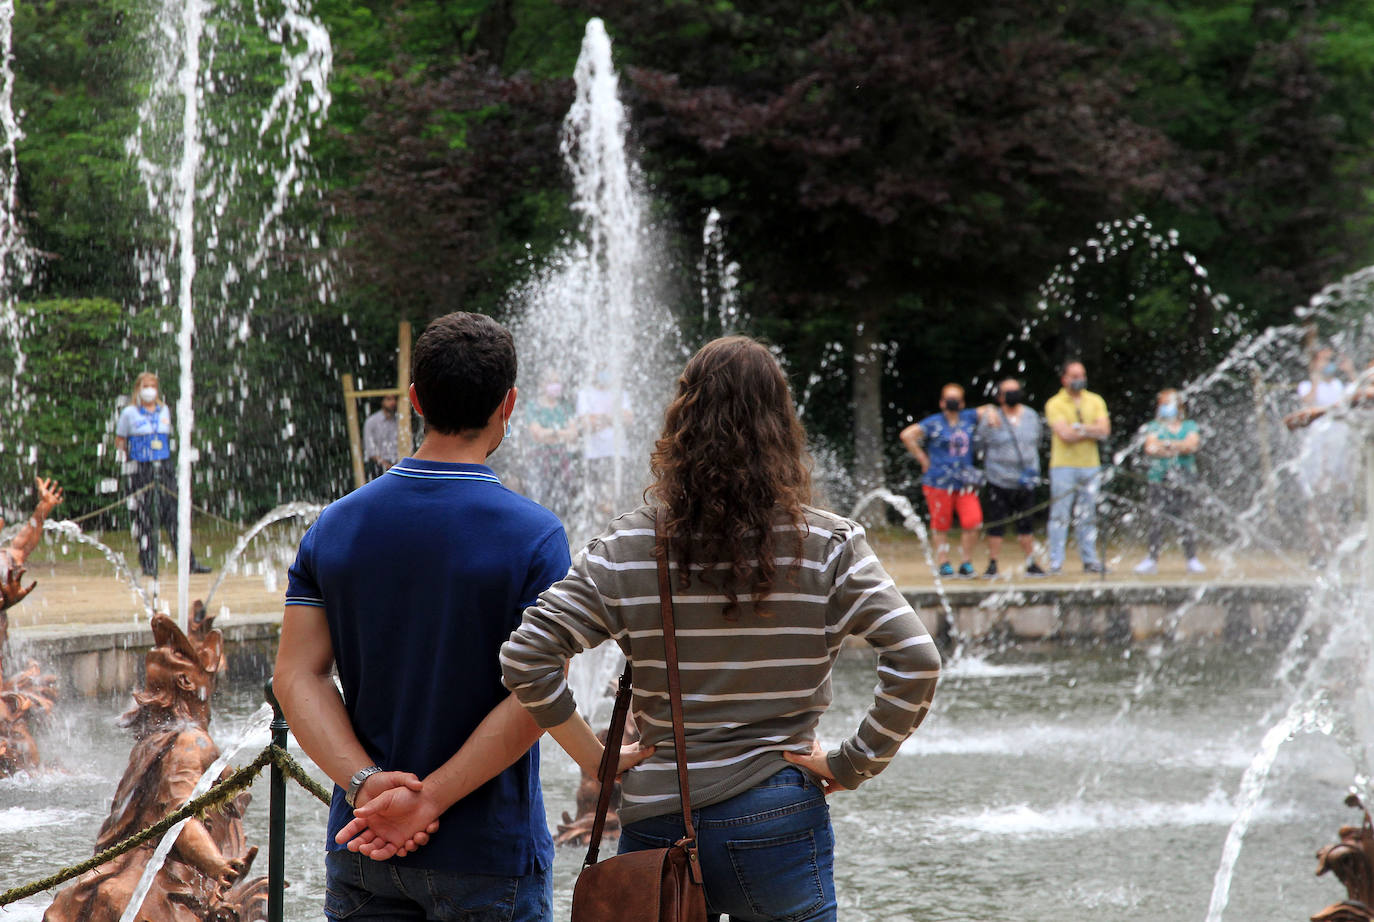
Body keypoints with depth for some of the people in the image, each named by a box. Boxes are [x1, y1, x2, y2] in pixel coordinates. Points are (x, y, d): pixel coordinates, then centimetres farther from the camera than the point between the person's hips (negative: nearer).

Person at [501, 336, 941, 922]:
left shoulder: (626, 549, -2)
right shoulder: (828, 548, -5)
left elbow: (526, 659, -7)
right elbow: (915, 663, -13)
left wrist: (598, 763, 1)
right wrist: (850, 765, -3)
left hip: (654, 821, 1)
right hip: (778, 824, -1)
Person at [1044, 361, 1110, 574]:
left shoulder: (1095, 402, 12)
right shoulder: (1055, 404, -1)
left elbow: (1104, 430, -1)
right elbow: (1065, 434, -13)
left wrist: (1079, 428, -11)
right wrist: (1092, 431, -4)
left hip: (1090, 466, 4)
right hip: (1063, 466, -4)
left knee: (1087, 517, 7)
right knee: (1060, 516, -6)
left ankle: (1090, 560, 12)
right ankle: (1056, 562, -5)